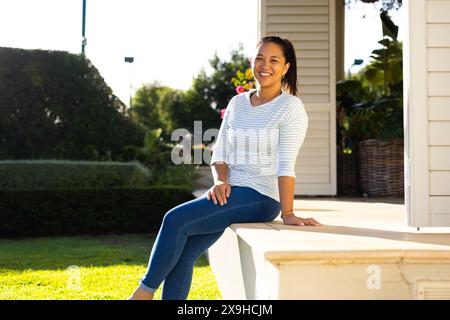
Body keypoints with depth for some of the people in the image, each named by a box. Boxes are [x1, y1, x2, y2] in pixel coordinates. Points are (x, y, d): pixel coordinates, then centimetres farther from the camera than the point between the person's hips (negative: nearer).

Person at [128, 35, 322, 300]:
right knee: (183, 255, -10)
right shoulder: (238, 103, 12)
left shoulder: (290, 107, -7)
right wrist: (220, 181, -7)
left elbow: (286, 165, -16)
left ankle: (144, 293, -3)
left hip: (261, 197, -6)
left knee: (176, 219, -19)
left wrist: (288, 213, -24)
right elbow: (220, 152, 12)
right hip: (230, 193, 7)